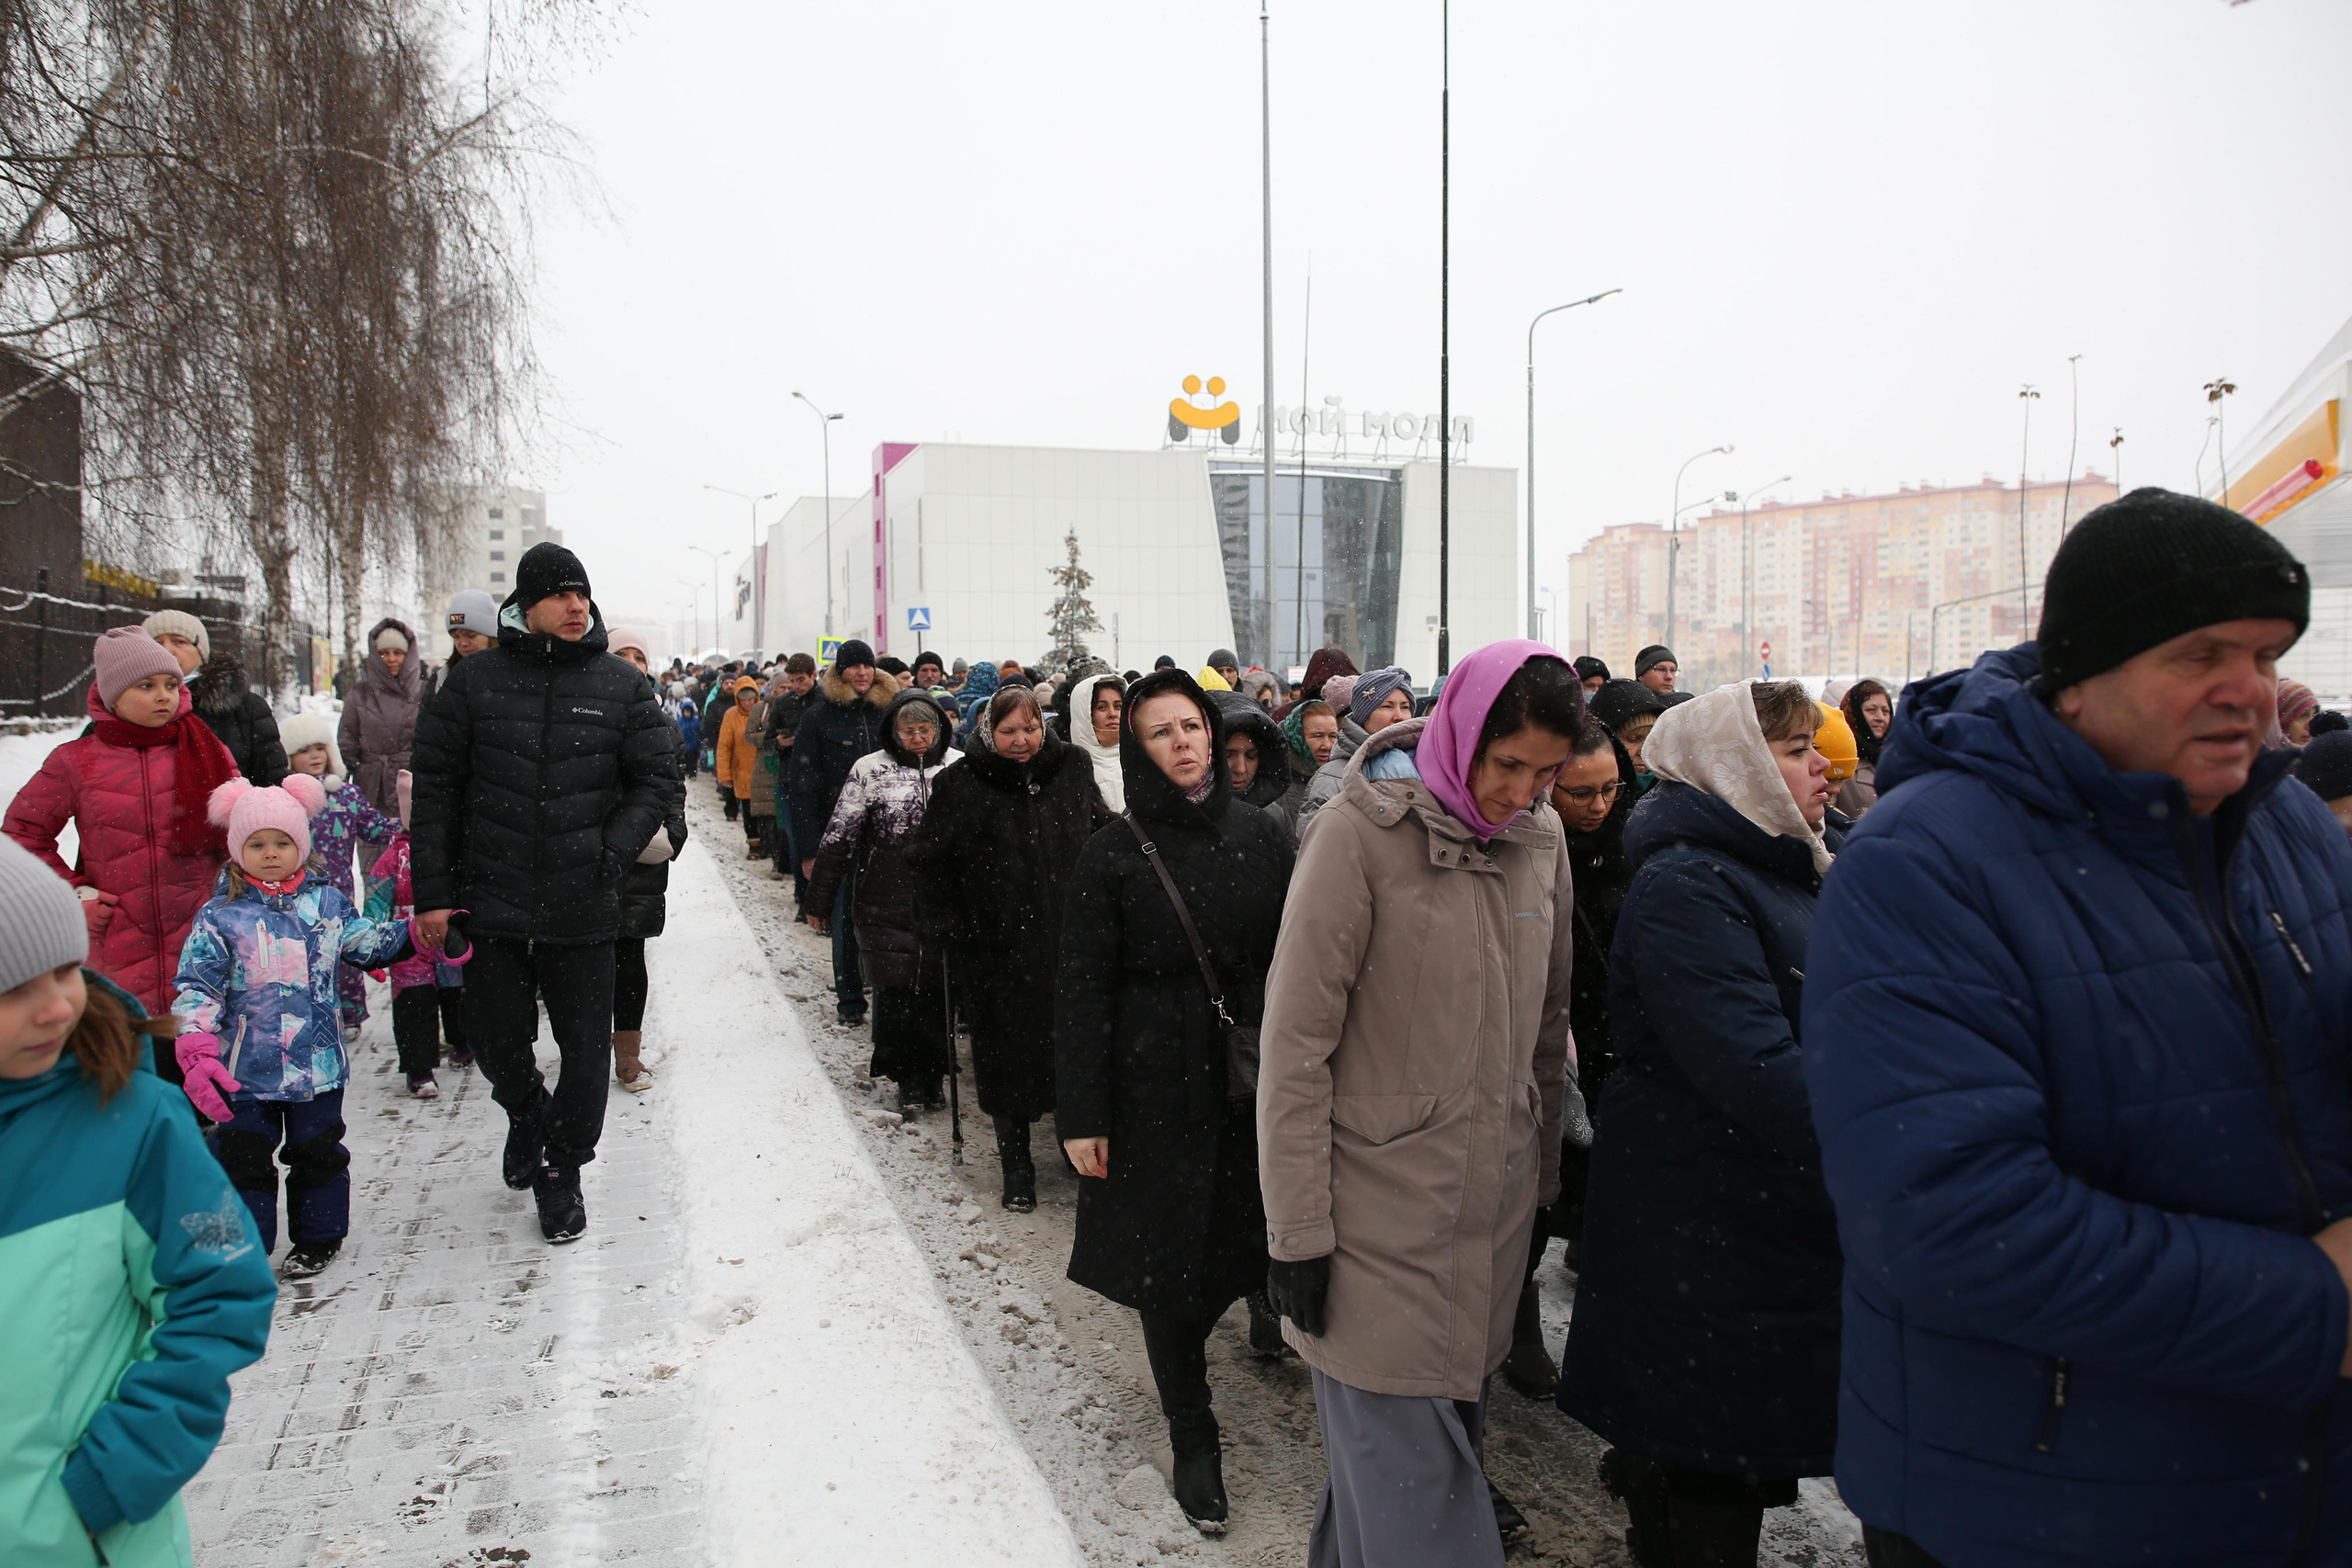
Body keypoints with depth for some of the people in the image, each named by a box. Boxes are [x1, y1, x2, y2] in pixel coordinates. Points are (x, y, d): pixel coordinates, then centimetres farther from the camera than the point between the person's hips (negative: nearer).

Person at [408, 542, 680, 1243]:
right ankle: (525, 1109, 45)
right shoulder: (476, 681, 1)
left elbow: (657, 782, 3)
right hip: (492, 900, 1)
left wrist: (611, 854, -10)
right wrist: (432, 890, -2)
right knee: (494, 1035, 12)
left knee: (585, 1045, 5)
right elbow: (435, 786, 3)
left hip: (583, 908, 0)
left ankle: (561, 1166, 26)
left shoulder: (622, 685, 1)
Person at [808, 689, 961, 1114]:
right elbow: (839, 837, 2)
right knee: (896, 992, -1)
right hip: (887, 908, -1)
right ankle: (909, 1080, 14)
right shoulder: (870, 770, -1)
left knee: (940, 990, 5)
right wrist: (819, 900, 4)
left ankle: (934, 1076, 21)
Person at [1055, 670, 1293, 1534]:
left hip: (1254, 1082, 3)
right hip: (1157, 1089, -3)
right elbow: (1083, 992, -7)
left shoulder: (1260, 837, 1)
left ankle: (1181, 1353, 42)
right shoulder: (1113, 855, -7)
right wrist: (1082, 1115, -10)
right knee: (1170, 1259, 6)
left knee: (1240, 1242, 10)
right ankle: (1191, 1435, 24)